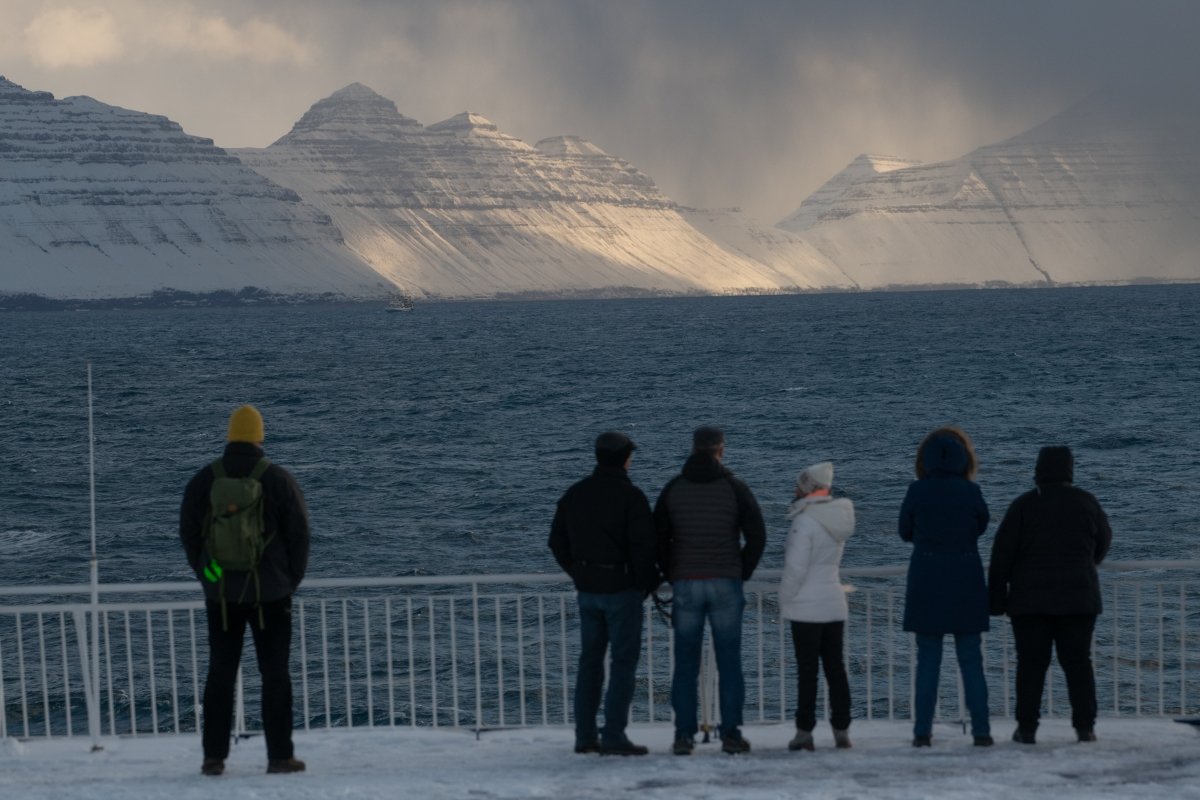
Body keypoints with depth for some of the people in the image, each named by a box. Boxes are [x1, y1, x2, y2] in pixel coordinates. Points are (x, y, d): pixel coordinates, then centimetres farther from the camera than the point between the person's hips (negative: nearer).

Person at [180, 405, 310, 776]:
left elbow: (188, 534, 6)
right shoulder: (278, 479, -6)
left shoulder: (204, 480, 1)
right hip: (271, 593, -2)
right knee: (275, 673, 2)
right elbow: (299, 533, -3)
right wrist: (291, 580, 9)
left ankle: (214, 756, 6)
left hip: (220, 594, 2)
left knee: (220, 673, 8)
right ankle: (280, 756, 1)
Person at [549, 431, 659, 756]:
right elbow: (643, 546, -16)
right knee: (623, 661, -2)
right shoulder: (630, 496, -12)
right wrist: (648, 582, -1)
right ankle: (614, 735, -6)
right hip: (621, 589, -6)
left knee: (590, 659, 13)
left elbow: (557, 541, 12)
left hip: (587, 588, 6)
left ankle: (585, 735, 14)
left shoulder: (575, 494, 8)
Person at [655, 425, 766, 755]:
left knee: (685, 663, 4)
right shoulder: (735, 488, -1)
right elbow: (757, 536, -2)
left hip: (685, 585, 1)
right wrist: (742, 574, 10)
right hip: (726, 585, -1)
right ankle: (731, 733, 1)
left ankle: (684, 735, 1)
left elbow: (658, 538, 3)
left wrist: (673, 576, 12)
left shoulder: (673, 489, 3)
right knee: (729, 662, 3)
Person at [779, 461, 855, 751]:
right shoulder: (837, 517, 9)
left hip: (807, 607, -7)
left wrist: (785, 599, -4)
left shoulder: (805, 521, -15)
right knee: (835, 667, 9)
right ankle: (842, 730, 9)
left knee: (806, 670, -3)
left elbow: (796, 567, -17)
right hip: (835, 605, 7)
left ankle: (805, 731, -1)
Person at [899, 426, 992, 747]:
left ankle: (922, 731, 4)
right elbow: (981, 526, 8)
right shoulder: (970, 492, -8)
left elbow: (905, 531, 4)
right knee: (971, 660, 7)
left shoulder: (917, 491, -8)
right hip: (966, 586, 0)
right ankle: (981, 730, 4)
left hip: (926, 585, 0)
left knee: (927, 660, 7)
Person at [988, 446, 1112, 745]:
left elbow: (1002, 554, -6)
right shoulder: (1087, 503, 2)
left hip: (1030, 600, -2)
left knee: (1031, 664, 2)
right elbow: (1103, 542, 17)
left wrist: (996, 596, 1)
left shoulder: (1023, 505, -5)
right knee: (1077, 661, 6)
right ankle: (1085, 725, 2)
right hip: (1079, 599, 2)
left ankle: (1027, 727, 0)